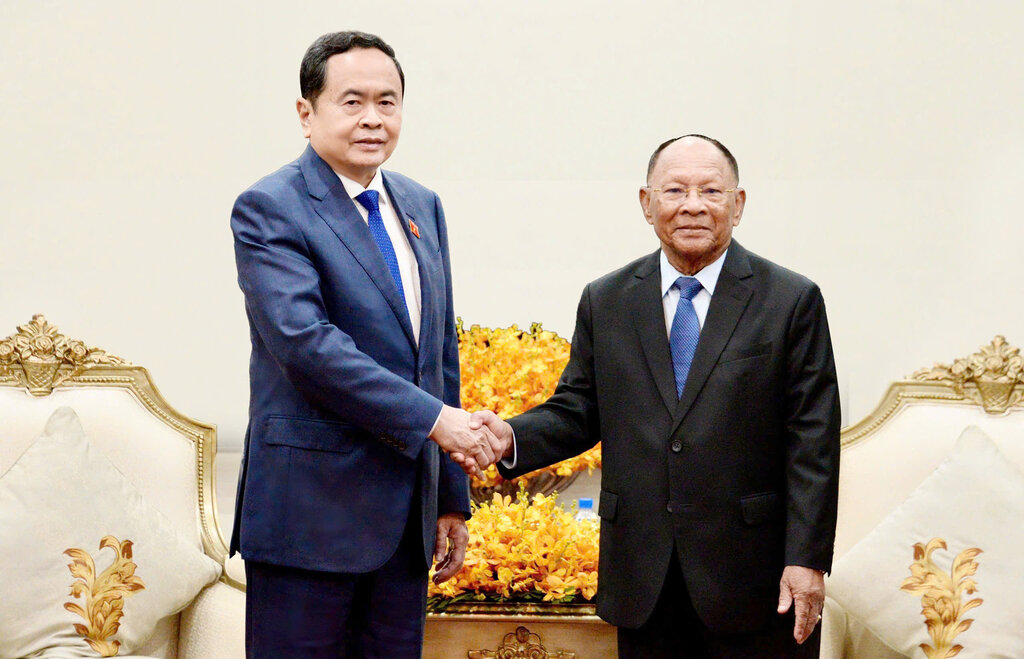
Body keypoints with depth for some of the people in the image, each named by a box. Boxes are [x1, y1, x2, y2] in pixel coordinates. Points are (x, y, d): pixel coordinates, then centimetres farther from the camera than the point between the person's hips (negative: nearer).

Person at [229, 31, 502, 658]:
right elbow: (304, 339, -21)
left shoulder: (422, 206, 14)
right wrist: (432, 418, -22)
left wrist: (452, 496, 15)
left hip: (408, 510, 7)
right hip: (311, 509, -6)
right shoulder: (269, 209, -8)